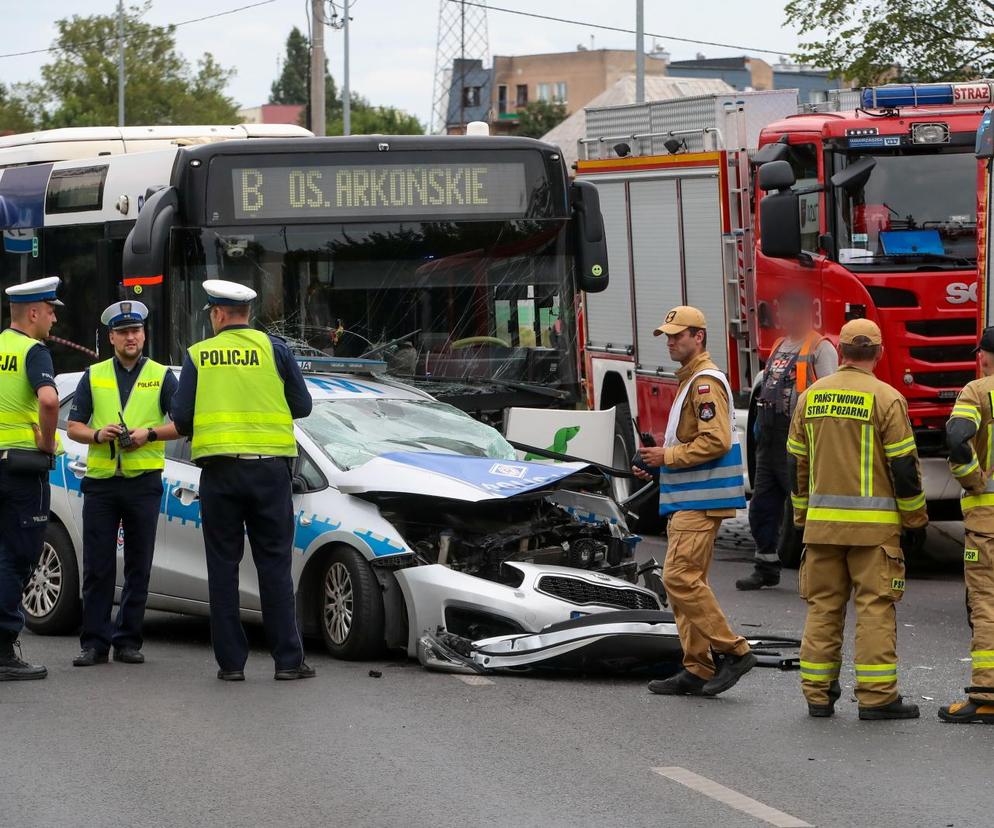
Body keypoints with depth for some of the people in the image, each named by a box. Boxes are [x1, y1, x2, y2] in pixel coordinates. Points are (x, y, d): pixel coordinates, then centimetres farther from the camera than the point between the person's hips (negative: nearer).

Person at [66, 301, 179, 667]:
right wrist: (98, 434, -10)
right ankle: (94, 643, 1)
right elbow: (73, 427, 10)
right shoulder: (93, 376, 12)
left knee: (138, 567, 3)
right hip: (100, 481, 1)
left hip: (143, 482, -1)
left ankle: (128, 641, 9)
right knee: (97, 566, -2)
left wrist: (149, 434, -13)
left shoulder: (161, 376, 9)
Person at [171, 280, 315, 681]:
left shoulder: (197, 355, 3)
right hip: (269, 466, 0)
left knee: (223, 565, 6)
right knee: (274, 563, 3)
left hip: (219, 469, 0)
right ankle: (288, 659, 0)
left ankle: (231, 661, 3)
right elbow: (302, 405, 5)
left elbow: (181, 417, 1)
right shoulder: (273, 349, 2)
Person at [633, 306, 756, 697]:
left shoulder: (706, 382, -12)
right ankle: (697, 670, 10)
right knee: (685, 581, 9)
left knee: (681, 577, -15)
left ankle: (733, 651, -10)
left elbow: (715, 441, -22)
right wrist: (655, 464, 15)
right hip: (688, 500, 11)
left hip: (701, 500, -11)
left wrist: (668, 456, -15)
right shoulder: (690, 381, 21)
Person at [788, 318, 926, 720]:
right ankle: (877, 696, -3)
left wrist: (802, 515, 22)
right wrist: (915, 519, 2)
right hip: (873, 525, -4)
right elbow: (904, 465, -8)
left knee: (822, 605, 9)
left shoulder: (811, 396, 7)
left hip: (822, 522, 4)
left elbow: (796, 462, 13)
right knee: (875, 606, -1)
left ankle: (818, 693, 11)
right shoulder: (885, 399, -8)